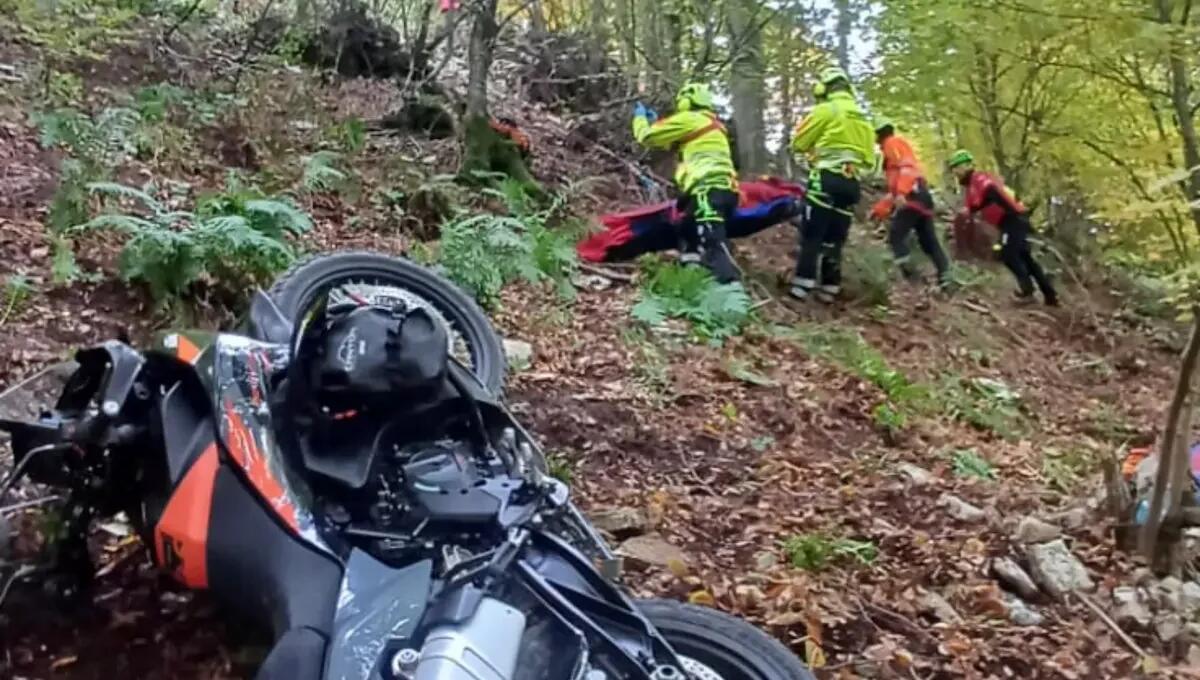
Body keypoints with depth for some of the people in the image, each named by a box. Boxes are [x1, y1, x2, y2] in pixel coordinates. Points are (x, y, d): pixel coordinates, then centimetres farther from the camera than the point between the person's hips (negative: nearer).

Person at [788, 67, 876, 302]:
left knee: (812, 235, -8)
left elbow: (798, 143, 3)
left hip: (827, 179, -6)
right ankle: (829, 289, 6)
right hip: (852, 183, 6)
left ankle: (802, 286, -14)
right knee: (835, 239, 9)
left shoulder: (826, 110, -1)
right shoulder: (863, 120, 20)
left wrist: (816, 145, 21)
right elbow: (869, 159, 19)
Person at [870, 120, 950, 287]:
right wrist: (879, 209, 26)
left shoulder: (894, 142, 4)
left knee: (895, 236, -11)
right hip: (922, 196, 10)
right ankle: (946, 280, 1)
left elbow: (907, 166, -15)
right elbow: (893, 189, 30)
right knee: (929, 241, 6)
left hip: (913, 195, -10)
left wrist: (901, 193, -29)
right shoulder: (891, 149, 32)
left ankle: (911, 276, -20)